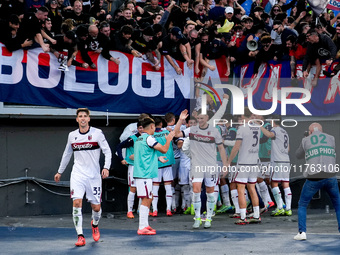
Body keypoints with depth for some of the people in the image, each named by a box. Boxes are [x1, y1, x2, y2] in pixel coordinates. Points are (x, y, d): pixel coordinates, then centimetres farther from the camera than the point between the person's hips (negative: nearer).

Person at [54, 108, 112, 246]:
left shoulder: (97, 133, -3)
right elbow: (67, 154, 22)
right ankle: (80, 236, -14)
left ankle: (95, 225, 38)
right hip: (77, 174, 1)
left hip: (94, 175, -1)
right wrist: (60, 171, 26)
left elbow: (107, 151, -4)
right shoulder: (72, 135, 8)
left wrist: (106, 167, -18)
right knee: (77, 202, -16)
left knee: (96, 207, 3)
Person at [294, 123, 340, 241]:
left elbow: (298, 155, 25)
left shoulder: (306, 141, 8)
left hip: (313, 179, -1)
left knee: (302, 205, 15)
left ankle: (302, 232, 0)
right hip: (330, 177, 1)